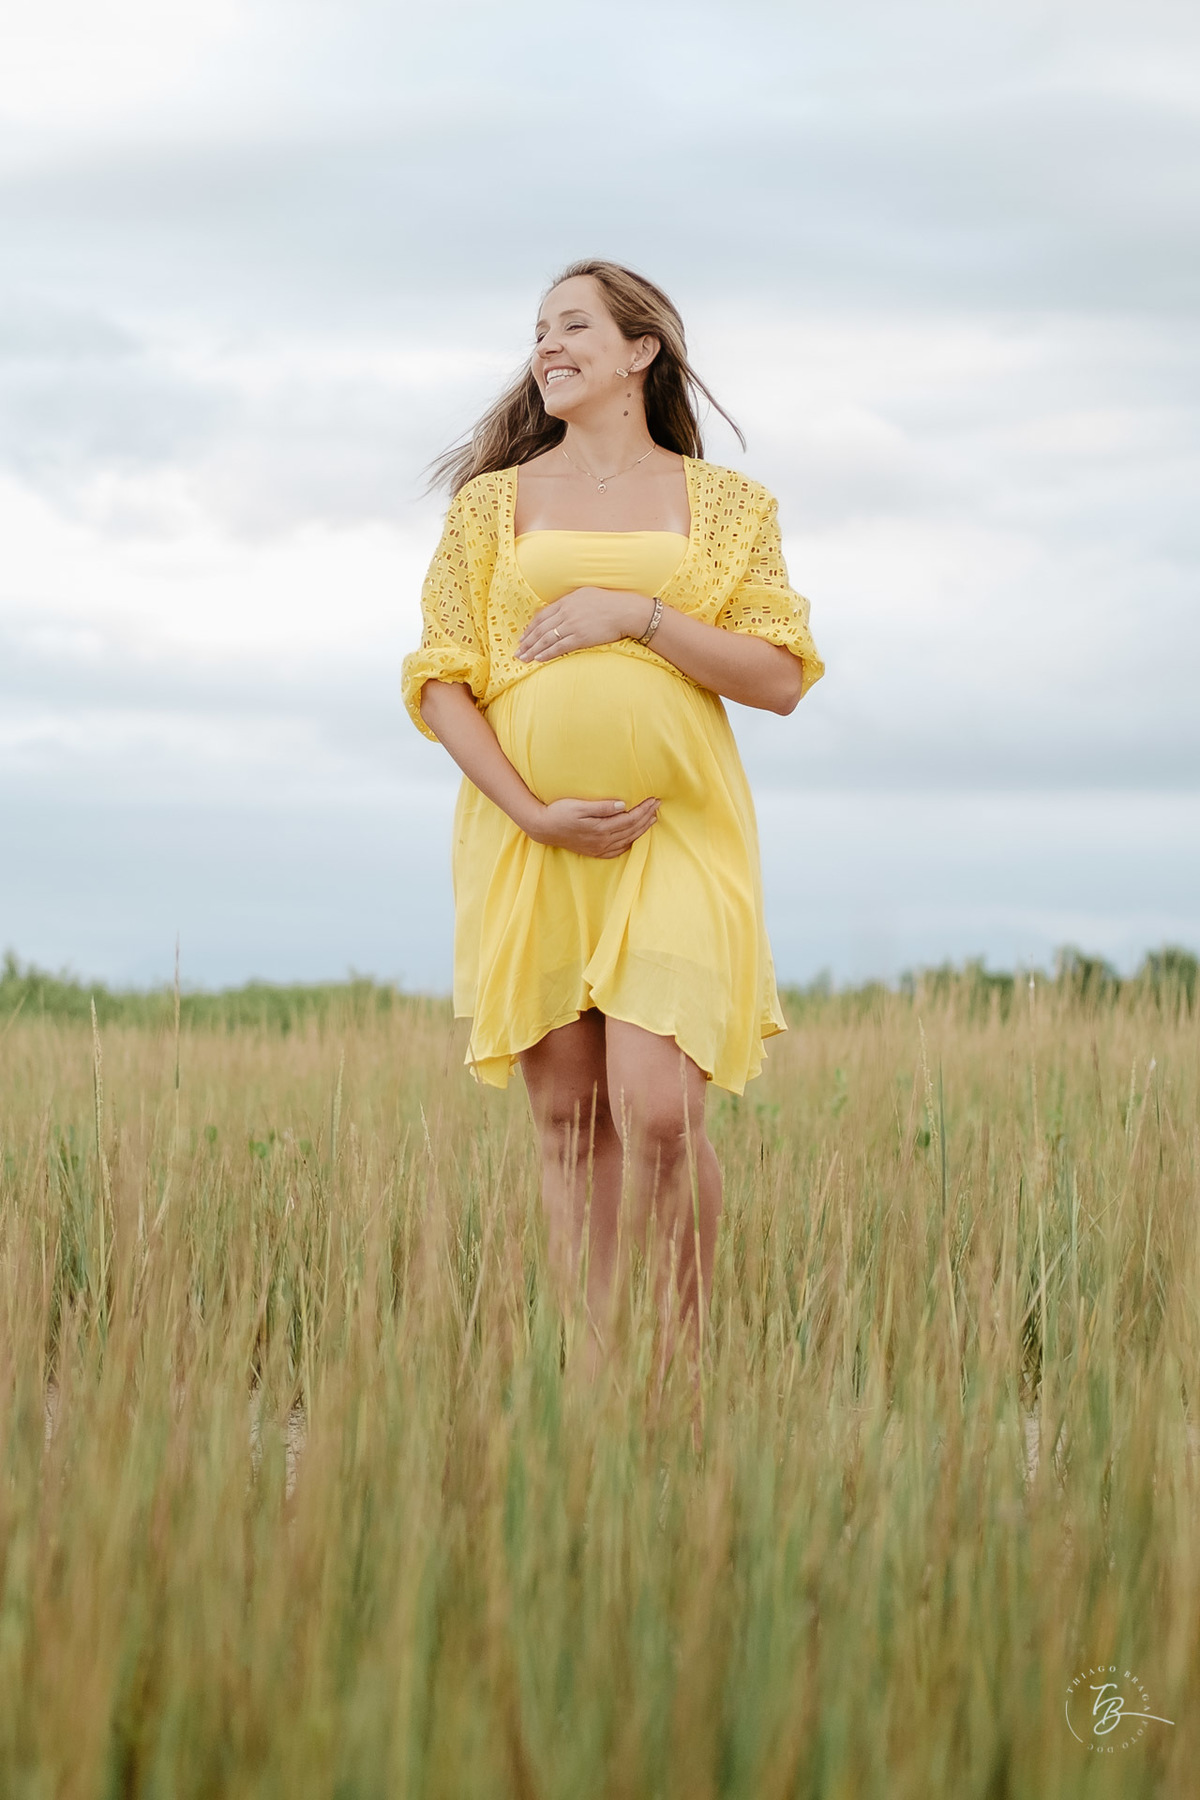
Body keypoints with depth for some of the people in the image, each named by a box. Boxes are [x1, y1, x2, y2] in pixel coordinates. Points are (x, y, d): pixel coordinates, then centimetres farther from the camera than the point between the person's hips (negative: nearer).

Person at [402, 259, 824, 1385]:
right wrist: (535, 812, -9)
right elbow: (438, 682, 5)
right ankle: (590, 1371, 9)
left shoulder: (723, 503, 7)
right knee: (567, 1116, 3)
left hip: (677, 832, -2)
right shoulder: (492, 503, 10)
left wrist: (639, 614, -11)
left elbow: (781, 680, 1)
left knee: (657, 1112, -14)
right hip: (528, 835, 2)